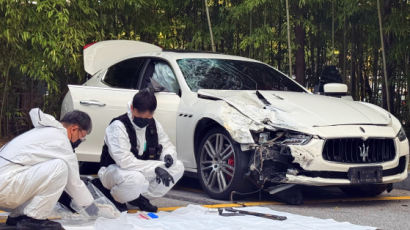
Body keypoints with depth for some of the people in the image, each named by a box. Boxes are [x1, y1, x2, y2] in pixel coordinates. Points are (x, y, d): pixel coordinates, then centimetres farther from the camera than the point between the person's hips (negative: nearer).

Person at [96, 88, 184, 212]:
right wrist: (155, 168, -34)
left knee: (178, 167, -8)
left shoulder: (153, 124, -1)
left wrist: (169, 156, -17)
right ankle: (114, 198, -7)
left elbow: (168, 146, 10)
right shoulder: (118, 126, -22)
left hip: (142, 171, 7)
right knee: (135, 178, -42)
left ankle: (140, 197, 1)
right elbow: (125, 161, -31)